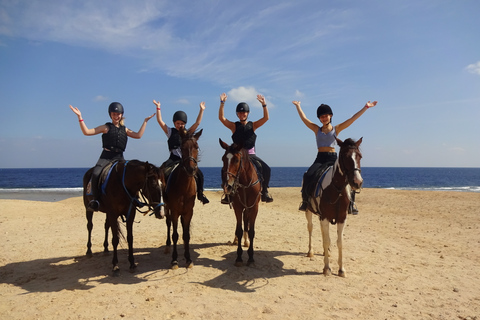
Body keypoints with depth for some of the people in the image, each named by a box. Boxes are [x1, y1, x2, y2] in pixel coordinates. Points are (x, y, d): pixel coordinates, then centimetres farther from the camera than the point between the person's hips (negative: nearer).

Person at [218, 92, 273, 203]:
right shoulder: (234, 126, 5)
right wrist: (222, 103, -17)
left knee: (266, 169, -18)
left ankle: (265, 191, -2)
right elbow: (221, 118, -8)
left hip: (251, 155, 1)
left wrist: (264, 104, -17)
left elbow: (266, 118, -4)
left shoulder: (253, 125, 8)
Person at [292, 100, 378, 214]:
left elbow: (353, 119, 7)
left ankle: (351, 202, -8)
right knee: (308, 176, -25)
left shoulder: (336, 129, 10)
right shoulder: (317, 129, 13)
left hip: (333, 158, 0)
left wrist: (365, 107, 5)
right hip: (320, 158, 1)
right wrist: (298, 105, 21)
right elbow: (303, 118, 15)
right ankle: (305, 201, -9)